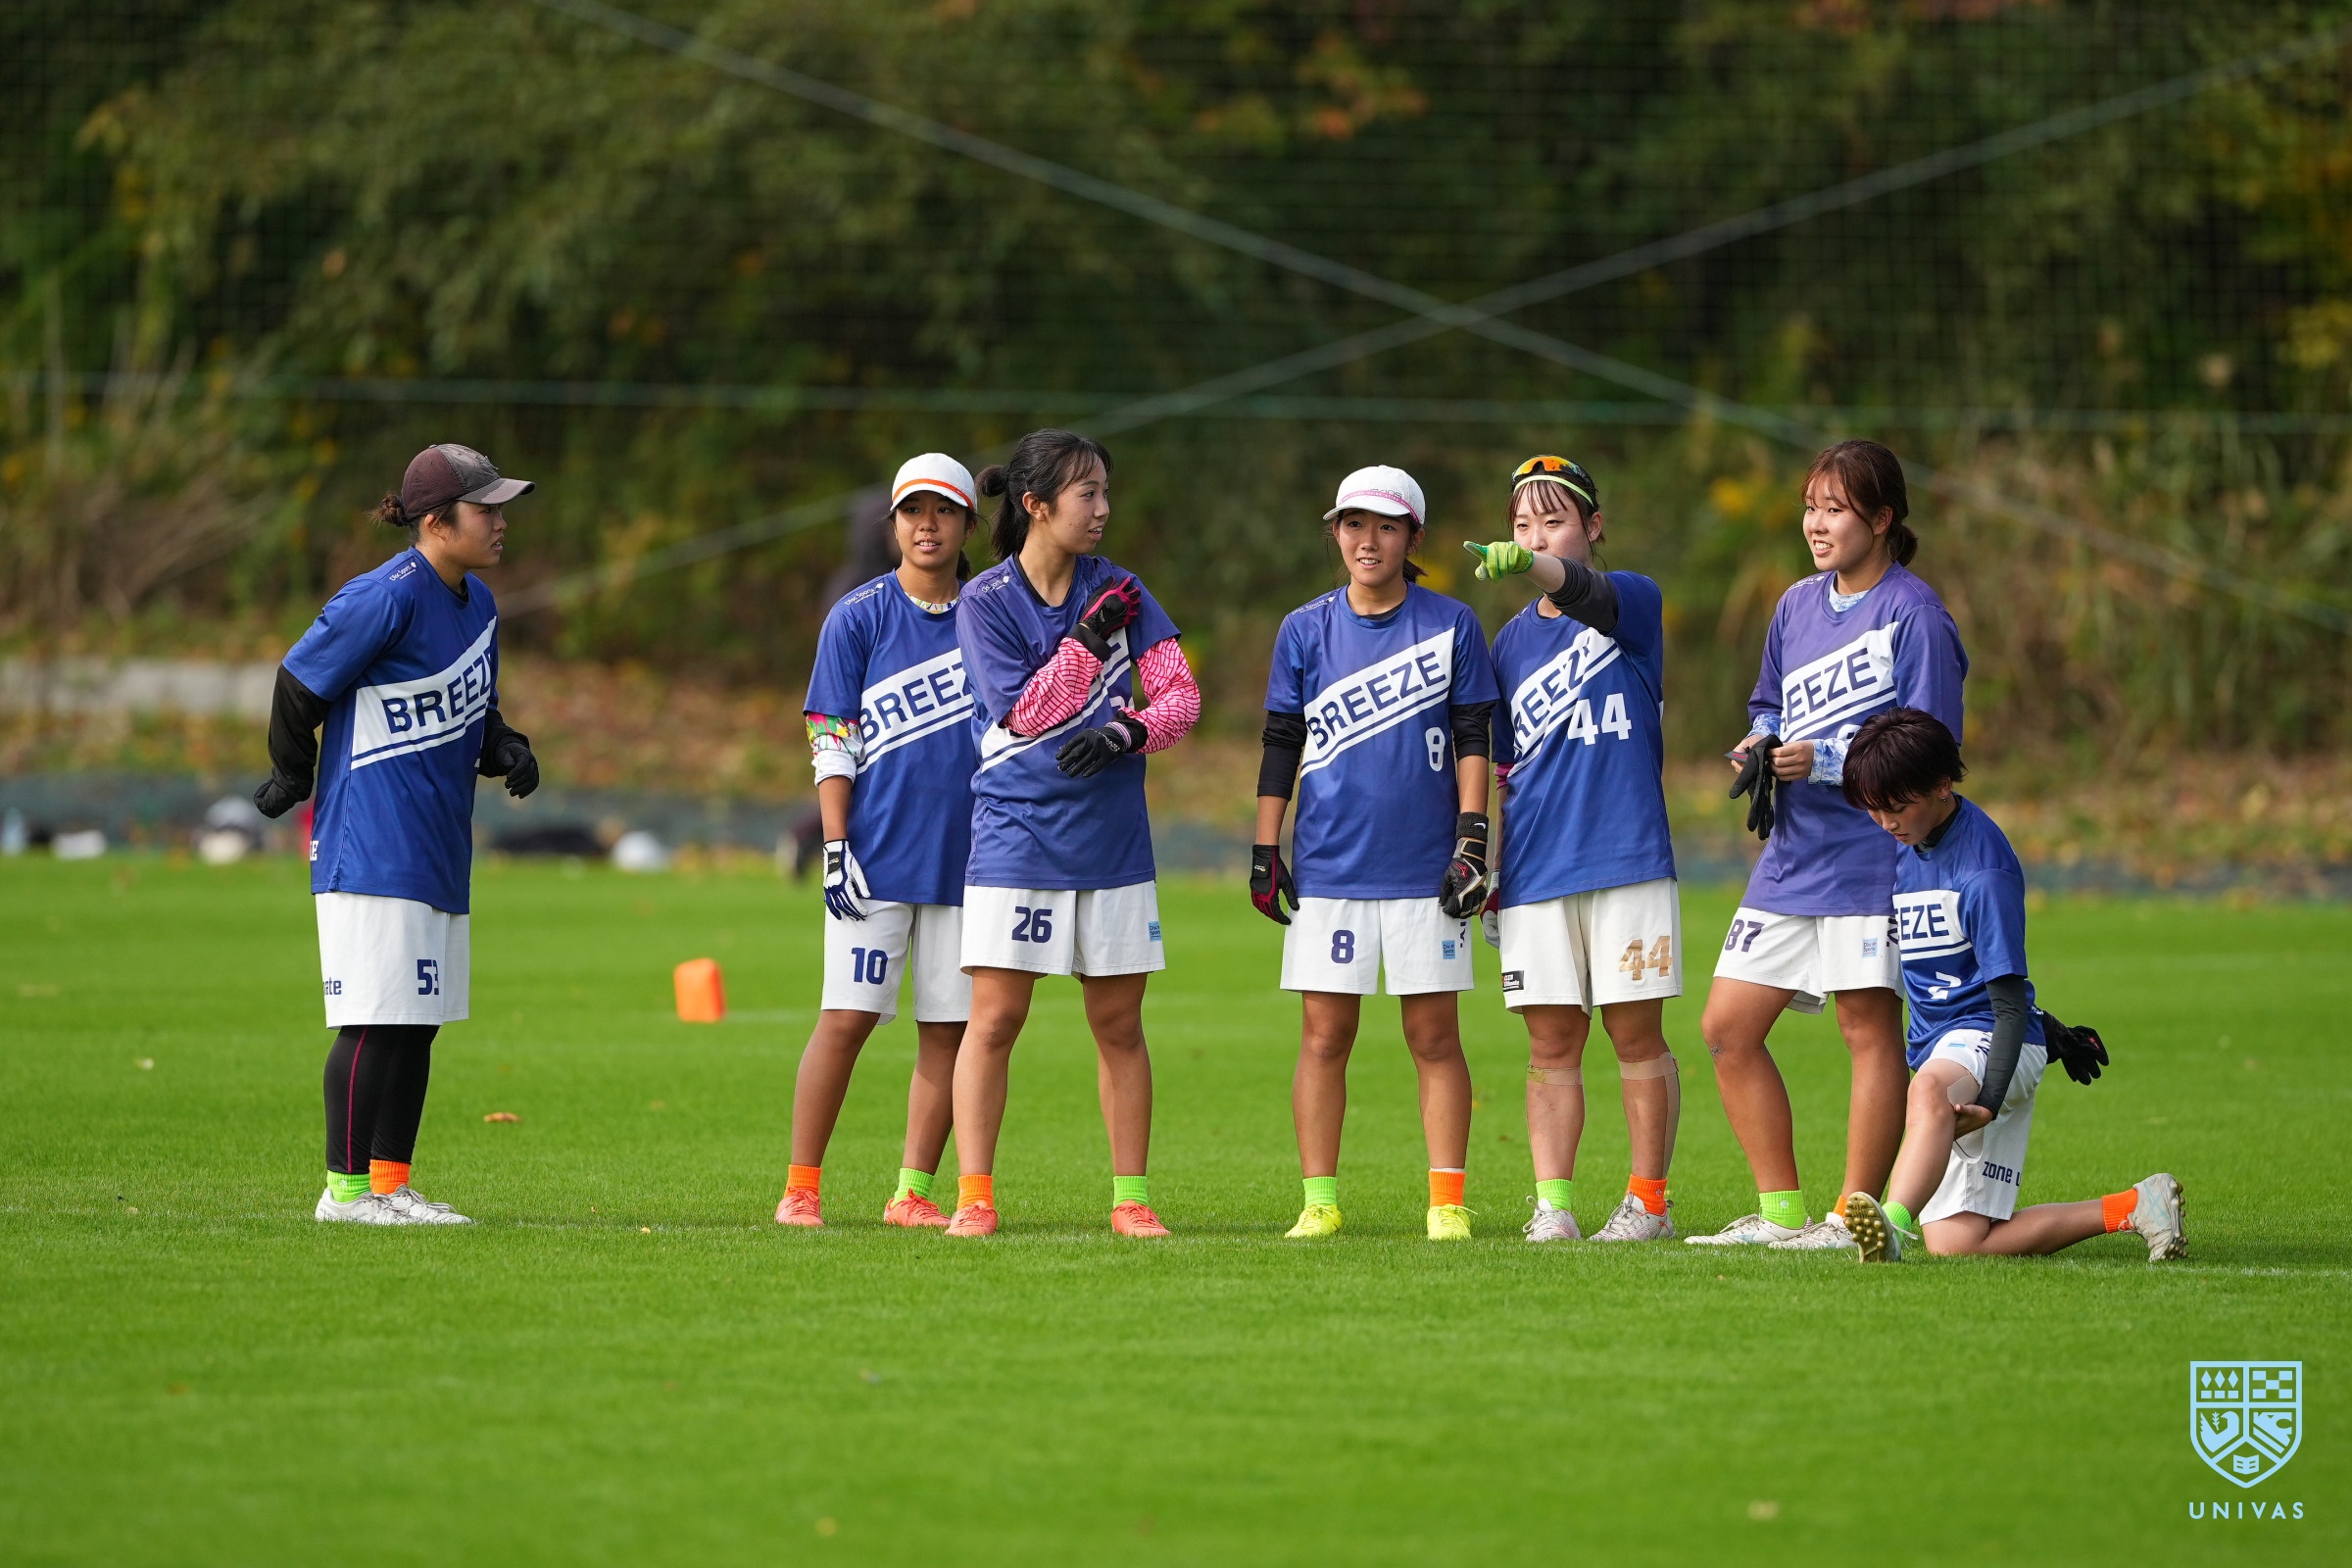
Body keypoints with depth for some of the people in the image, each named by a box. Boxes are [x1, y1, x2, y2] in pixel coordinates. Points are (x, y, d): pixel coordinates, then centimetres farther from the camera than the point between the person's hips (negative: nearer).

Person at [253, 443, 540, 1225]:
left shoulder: (477, 604, 11)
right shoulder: (385, 599, -17)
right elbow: (300, 683, -9)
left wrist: (505, 749, 3)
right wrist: (292, 778, 4)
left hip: (439, 850, 9)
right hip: (372, 844, -9)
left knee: (417, 1023, 11)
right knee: (376, 1018, -8)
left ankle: (390, 1184, 17)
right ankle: (346, 1187, -2)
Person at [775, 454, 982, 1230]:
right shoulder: (858, 617, 0)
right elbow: (832, 743, -2)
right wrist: (836, 847, -10)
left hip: (967, 858, 3)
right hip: (878, 858, -3)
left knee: (949, 1029, 3)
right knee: (846, 1017, -7)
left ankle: (913, 1193, 10)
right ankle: (800, 1188, -1)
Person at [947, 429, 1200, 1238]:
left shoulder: (1117, 590, 6)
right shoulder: (986, 602, -4)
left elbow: (1181, 694, 1)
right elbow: (1024, 712, -10)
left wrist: (1126, 732, -17)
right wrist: (1089, 638, -14)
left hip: (1113, 836, 3)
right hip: (1017, 837, -3)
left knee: (1119, 1024, 6)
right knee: (995, 1019, -7)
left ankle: (1131, 1197, 12)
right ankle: (973, 1196, -3)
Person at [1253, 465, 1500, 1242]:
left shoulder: (1451, 624, 3)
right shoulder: (1305, 630, 7)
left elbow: (1473, 739, 4)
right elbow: (1280, 746, 11)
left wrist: (1473, 840, -4)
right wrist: (1264, 853, 7)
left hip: (1425, 871, -1)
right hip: (1329, 869, 1)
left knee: (1434, 1036, -1)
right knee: (1323, 1036, 0)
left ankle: (1448, 1202, 1)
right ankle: (1319, 1201, 5)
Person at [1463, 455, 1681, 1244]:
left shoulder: (1633, 602, 1)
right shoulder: (1511, 641, 14)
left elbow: (1588, 594, -25)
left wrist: (1529, 565, -46)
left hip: (1628, 857, -4)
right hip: (1535, 873, 4)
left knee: (1636, 1033, 1)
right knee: (1551, 1045, 2)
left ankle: (1648, 1199, 9)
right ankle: (1552, 1203, 1)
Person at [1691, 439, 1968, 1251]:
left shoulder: (1914, 616, -9)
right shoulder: (1798, 605, 14)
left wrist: (1822, 760, -19)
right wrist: (1761, 745, 4)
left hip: (1872, 856, -8)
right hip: (1792, 852, 8)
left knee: (1869, 1027, -4)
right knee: (1727, 1028, 5)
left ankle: (1854, 1215, 3)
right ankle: (1780, 1210, 13)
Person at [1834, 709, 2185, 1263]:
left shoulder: (1983, 868, -17)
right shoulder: (1899, 845, 7)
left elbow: (2010, 1004, -20)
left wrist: (1989, 1102, -30)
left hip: (1989, 1037, -8)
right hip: (1936, 1045, 8)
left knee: (1932, 1090, -44)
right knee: (1954, 1244, -4)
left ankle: (1893, 1226, -66)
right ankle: (2131, 1208, 5)